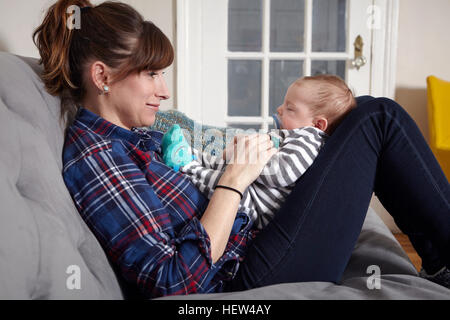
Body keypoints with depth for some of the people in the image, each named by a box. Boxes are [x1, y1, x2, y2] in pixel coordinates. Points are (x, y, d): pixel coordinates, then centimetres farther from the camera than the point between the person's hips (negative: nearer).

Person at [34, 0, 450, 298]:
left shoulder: (125, 137, 11)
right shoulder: (92, 155, -18)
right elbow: (175, 284, -25)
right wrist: (235, 179, -18)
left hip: (247, 243, 10)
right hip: (250, 280, -10)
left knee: (372, 114, 15)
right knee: (377, 117, -4)